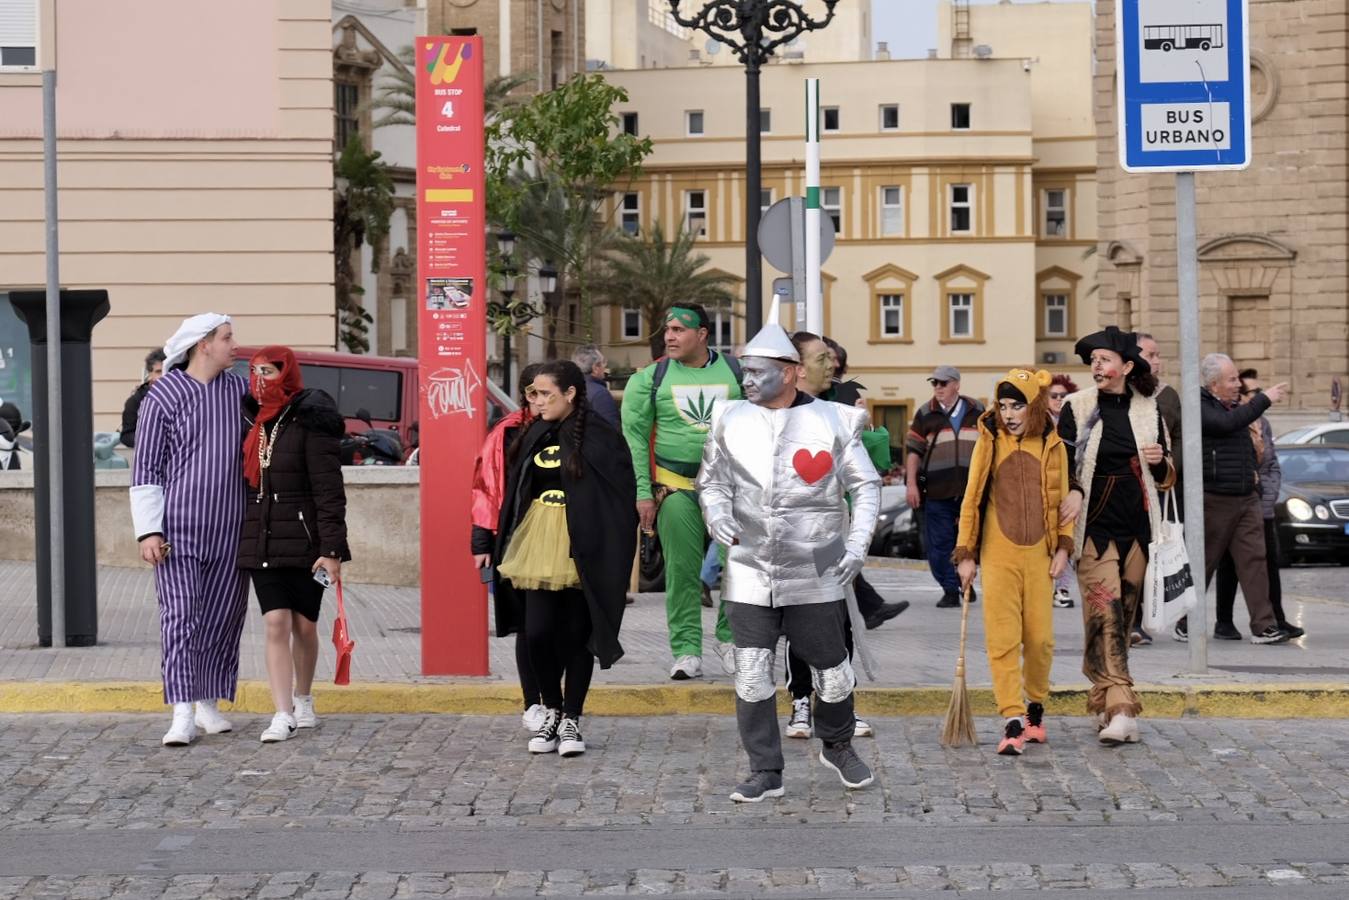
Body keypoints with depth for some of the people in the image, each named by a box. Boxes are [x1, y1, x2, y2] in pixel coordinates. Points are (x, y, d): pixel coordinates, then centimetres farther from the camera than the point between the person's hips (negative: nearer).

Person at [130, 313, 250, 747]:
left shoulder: (240, 390, 10)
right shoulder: (162, 397, -3)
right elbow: (146, 468, -3)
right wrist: (147, 531, -10)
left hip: (230, 531, 4)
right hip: (179, 530, -4)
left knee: (223, 620, 7)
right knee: (180, 618, -9)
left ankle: (209, 705, 19)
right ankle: (183, 715, -11)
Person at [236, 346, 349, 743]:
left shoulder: (310, 422, -9)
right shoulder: (252, 420, 9)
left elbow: (329, 491, -12)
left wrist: (331, 549, -17)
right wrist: (244, 539, 15)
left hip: (305, 541, -4)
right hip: (262, 542, 4)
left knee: (304, 625, 9)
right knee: (276, 624, -6)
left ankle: (303, 700, 29)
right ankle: (283, 714, -7)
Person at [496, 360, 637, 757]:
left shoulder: (598, 437, -7)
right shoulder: (535, 435, 10)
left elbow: (621, 497, -7)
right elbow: (516, 492, 18)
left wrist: (612, 556, -12)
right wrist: (505, 544, 13)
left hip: (581, 551, -4)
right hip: (539, 546, 4)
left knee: (577, 634, 3)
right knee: (538, 632, -2)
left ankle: (571, 720, 14)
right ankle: (551, 712, 17)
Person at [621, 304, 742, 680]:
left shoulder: (736, 373, 5)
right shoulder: (650, 378, 2)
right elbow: (634, 437, 1)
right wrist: (642, 493, -5)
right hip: (676, 489, -1)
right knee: (682, 572, -1)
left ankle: (728, 637, 17)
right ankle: (686, 650, 6)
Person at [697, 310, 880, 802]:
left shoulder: (831, 422, -2)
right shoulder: (732, 421, 4)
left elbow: (866, 486, 4)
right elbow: (711, 481, 13)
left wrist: (857, 543, -7)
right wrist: (716, 515, -8)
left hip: (814, 575, -1)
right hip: (749, 572, 2)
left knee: (832, 670, 7)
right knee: (751, 675, -3)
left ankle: (838, 747, 34)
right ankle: (765, 772, 10)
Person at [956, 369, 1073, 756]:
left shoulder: (1053, 446, 6)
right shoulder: (989, 443, 2)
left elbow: (1063, 499, 12)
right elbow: (972, 499, 4)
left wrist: (1063, 548, 3)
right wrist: (966, 553, 2)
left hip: (1039, 556, 1)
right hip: (998, 555, -1)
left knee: (1040, 638, 4)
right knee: (1002, 639, -8)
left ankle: (1035, 709, 25)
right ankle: (1012, 722, -9)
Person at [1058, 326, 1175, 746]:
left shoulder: (1148, 410, 9)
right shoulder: (1077, 407, 1)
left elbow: (1166, 476, 18)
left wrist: (1160, 461, -4)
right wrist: (1073, 491, -19)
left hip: (1136, 528, 4)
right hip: (1094, 527, -4)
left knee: (1123, 617, 8)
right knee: (1105, 616, -15)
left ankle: (1103, 703, 20)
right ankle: (1121, 710, -21)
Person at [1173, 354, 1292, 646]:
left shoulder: (1236, 406, 16)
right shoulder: (1199, 406, -9)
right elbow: (1226, 424, -27)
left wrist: (1253, 469, 14)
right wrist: (1264, 400, -21)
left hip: (1247, 499, 7)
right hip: (1214, 499, -7)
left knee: (1254, 560, -1)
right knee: (1203, 564, 2)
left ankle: (1263, 626, -3)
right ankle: (1184, 625, 14)